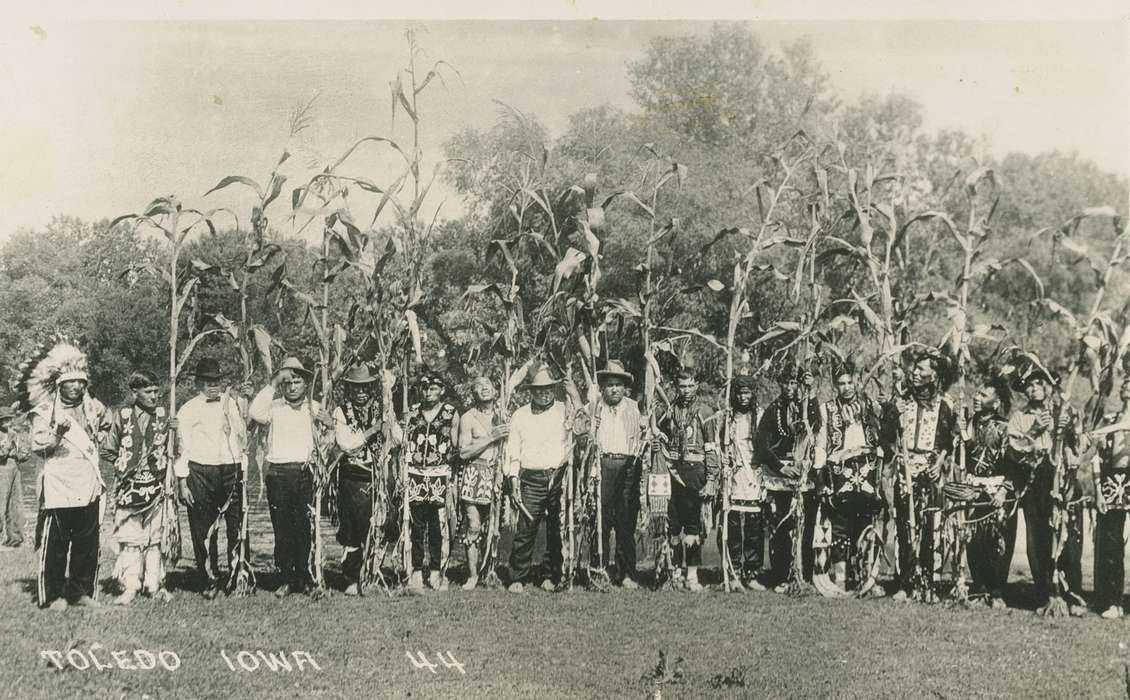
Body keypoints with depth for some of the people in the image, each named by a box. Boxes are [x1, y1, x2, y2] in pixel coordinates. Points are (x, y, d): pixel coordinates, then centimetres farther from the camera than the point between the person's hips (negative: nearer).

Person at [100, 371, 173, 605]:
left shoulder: (163, 416, 3)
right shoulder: (122, 416, 1)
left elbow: (171, 450, 12)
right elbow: (106, 451, 9)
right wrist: (123, 466, 3)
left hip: (156, 486, 1)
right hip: (129, 487, -1)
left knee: (154, 538, 5)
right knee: (129, 537, -2)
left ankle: (155, 585, 13)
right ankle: (130, 587, 3)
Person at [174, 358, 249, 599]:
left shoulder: (234, 403, 12)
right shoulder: (188, 410, 5)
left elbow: (242, 435, 10)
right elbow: (181, 448, 3)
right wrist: (182, 482, -2)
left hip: (232, 470, 2)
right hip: (200, 473, -2)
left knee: (237, 526, -3)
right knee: (203, 530, 3)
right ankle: (210, 581, 11)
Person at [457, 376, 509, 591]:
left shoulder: (502, 415, 12)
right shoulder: (468, 418, 2)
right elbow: (464, 452, -5)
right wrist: (491, 437, -10)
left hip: (497, 474, 3)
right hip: (475, 474, -3)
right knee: (473, 526, -6)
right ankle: (472, 575, 4)